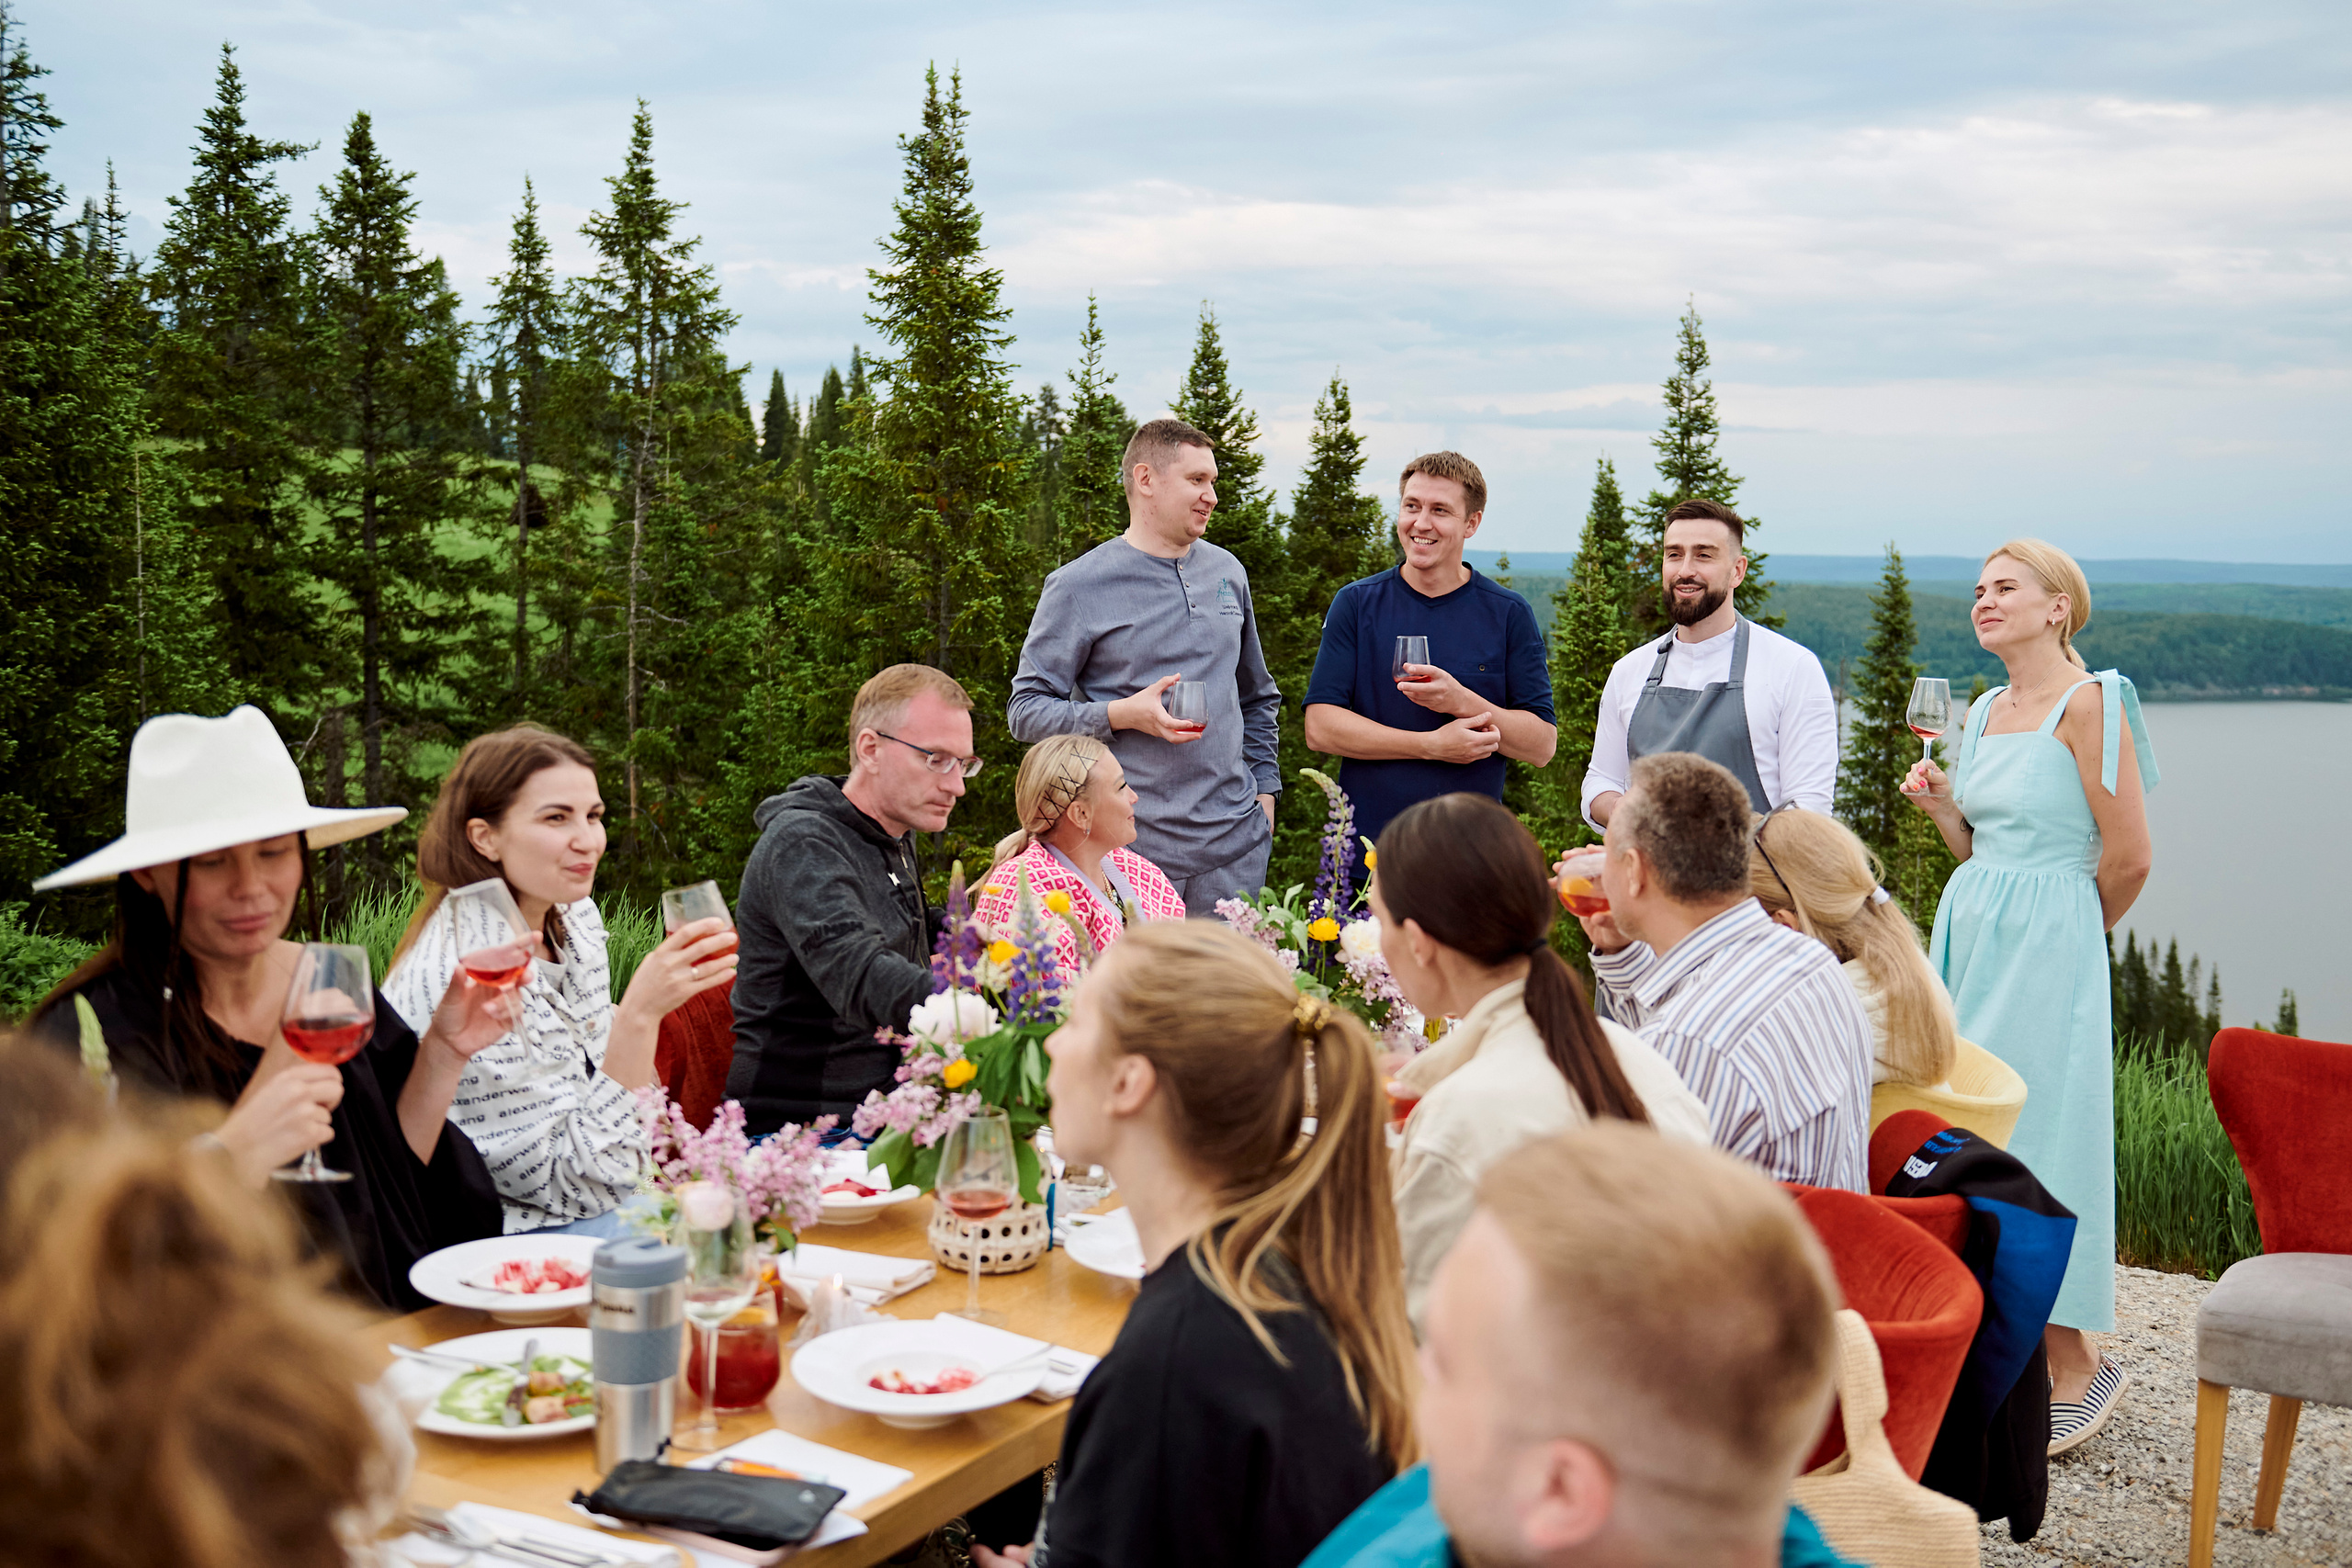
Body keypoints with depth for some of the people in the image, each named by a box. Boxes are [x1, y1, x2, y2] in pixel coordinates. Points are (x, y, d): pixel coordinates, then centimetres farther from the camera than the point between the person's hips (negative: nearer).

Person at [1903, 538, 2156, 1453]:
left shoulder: (2087, 703, -12)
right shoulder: (1986, 711, 12)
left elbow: (2129, 858, -12)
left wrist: (2073, 932, 3)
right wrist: (1938, 803, 1)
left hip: (2046, 948, -8)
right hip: (1967, 933, 8)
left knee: (2032, 1143, -5)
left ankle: (2076, 1367, 9)